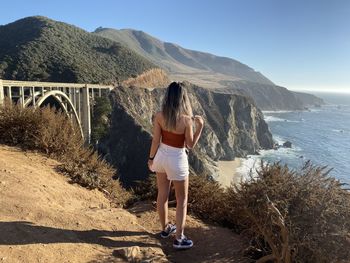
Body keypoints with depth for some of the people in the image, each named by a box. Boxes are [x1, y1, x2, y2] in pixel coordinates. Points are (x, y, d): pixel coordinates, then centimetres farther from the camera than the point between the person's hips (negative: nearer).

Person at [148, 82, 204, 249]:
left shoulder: (159, 116, -11)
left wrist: (151, 158, 9)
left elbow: (155, 141, -5)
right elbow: (190, 145, -11)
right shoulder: (186, 120, -21)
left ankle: (165, 228, 39)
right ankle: (179, 239, 18)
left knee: (162, 195, 20)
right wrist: (200, 126, -4)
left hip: (161, 157, 5)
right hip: (177, 161, -5)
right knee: (182, 200, 12)